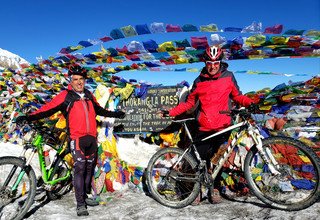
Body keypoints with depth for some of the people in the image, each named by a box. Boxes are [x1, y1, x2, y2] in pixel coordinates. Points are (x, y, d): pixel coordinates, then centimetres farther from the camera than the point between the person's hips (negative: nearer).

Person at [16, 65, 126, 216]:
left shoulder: (89, 95, 13)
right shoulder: (65, 96, -3)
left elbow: (99, 110, 28)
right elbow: (48, 109, -11)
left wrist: (115, 114, 36)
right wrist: (29, 117, -23)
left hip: (91, 138, 6)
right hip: (77, 138, -6)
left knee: (90, 168, 12)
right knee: (80, 168, -10)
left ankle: (85, 195, 27)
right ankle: (80, 204, -1)